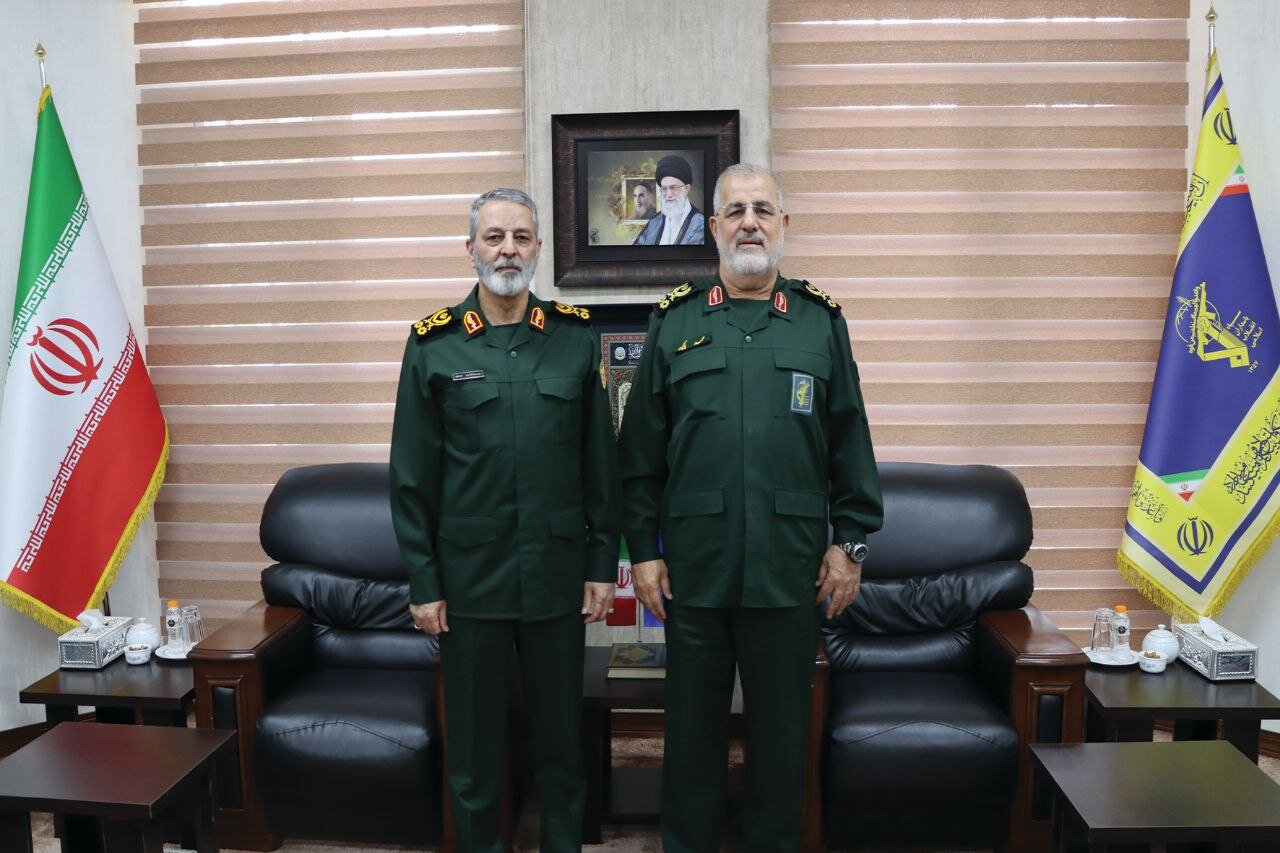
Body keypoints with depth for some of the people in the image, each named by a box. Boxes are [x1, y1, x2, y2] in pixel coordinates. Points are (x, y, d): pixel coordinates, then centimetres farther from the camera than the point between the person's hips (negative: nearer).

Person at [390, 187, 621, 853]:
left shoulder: (577, 337, 2)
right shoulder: (434, 344, -1)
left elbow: (601, 461, 4)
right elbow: (412, 477, -1)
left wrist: (603, 563, 1)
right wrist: (422, 582, -3)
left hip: (558, 574, 1)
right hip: (470, 576, -1)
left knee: (561, 734, 15)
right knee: (473, 741, 13)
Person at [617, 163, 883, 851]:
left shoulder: (822, 323, 5)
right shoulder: (674, 323, 4)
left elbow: (850, 444, 6)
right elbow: (641, 452, 3)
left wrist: (850, 542, 1)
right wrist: (643, 549, 0)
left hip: (791, 572, 0)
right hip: (694, 569, 0)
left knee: (782, 730, 14)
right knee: (692, 726, 13)